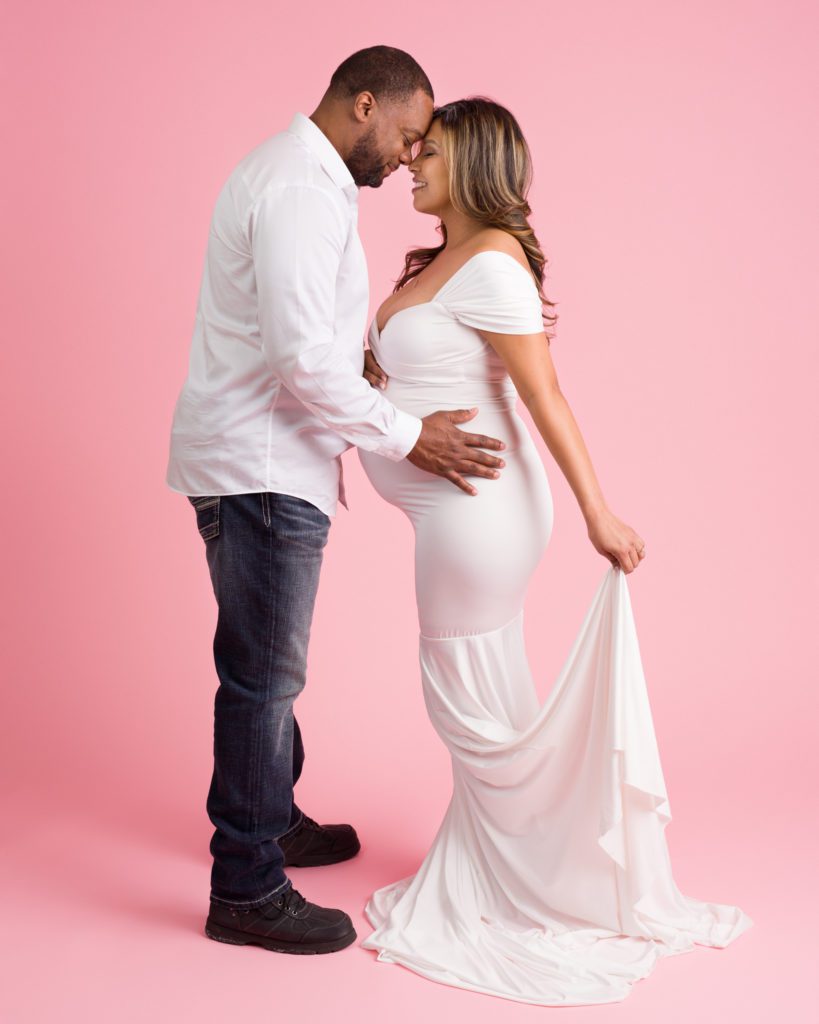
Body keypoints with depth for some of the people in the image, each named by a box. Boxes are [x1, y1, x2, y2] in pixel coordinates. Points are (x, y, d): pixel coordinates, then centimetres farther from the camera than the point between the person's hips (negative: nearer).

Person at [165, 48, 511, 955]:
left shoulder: (302, 177, 18)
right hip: (258, 467, -11)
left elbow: (335, 331, 19)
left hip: (264, 460, 11)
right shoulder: (301, 187, -17)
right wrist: (405, 436, -18)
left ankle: (269, 820, 37)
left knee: (266, 664, 20)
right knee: (263, 672, -3)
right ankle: (246, 891, 8)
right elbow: (303, 356, -25)